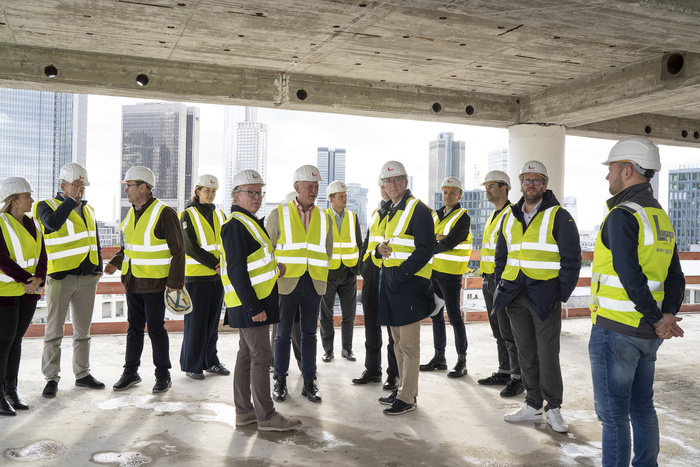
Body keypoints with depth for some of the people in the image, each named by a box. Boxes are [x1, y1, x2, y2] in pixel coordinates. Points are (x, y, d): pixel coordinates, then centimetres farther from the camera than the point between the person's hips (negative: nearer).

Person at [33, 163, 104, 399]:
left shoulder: (88, 209, 13)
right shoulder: (46, 205, -4)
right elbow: (53, 222, -28)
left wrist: (98, 267, 14)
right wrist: (71, 199, -24)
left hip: (87, 278, 5)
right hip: (60, 278, -5)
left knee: (83, 330, 13)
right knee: (54, 331, 1)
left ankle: (83, 374, 23)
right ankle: (51, 378, 12)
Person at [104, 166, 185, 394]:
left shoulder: (165, 213, -13)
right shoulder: (132, 213, 11)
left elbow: (178, 250, -12)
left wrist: (175, 282, -15)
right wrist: (115, 263, 6)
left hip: (155, 283, -7)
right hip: (133, 281, 7)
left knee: (155, 328, 1)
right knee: (134, 327, 14)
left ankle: (163, 375, 15)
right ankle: (130, 372, 26)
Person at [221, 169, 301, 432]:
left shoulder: (249, 222, 18)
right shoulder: (236, 225, -16)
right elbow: (236, 270, -22)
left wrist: (273, 269, 10)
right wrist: (253, 306, -24)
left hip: (254, 302, 11)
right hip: (250, 304, -11)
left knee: (247, 355, 14)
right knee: (261, 356, -5)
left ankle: (244, 412, 23)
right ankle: (266, 416, 4)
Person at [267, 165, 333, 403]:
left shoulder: (324, 218, 10)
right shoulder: (278, 214, 1)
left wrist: (312, 265, 8)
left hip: (314, 283, 2)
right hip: (286, 282, -2)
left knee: (309, 332, 8)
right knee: (283, 332, 5)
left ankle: (309, 382, 16)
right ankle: (280, 381, 17)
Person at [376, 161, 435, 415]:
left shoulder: (418, 209, -10)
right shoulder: (392, 211, 17)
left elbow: (425, 250, -16)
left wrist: (400, 274, -19)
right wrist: (381, 248, 3)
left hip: (409, 281, -9)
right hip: (390, 280, 9)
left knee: (408, 344, -3)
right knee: (398, 341, 16)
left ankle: (407, 398, 4)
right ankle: (404, 387, 27)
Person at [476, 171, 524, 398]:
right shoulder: (493, 216, 18)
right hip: (489, 280, 9)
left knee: (509, 333, -5)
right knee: (498, 332, 15)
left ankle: (518, 378, 4)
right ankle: (504, 372, 25)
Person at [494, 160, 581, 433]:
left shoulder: (559, 217, -4)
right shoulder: (509, 217, 12)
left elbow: (571, 259, -5)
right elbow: (501, 257, 20)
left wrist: (562, 294, -9)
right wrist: (501, 289, 12)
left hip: (545, 295, -5)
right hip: (515, 296, 5)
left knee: (547, 354, -1)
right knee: (526, 354, 12)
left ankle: (553, 409, 14)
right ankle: (533, 405, 23)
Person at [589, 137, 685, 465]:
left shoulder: (622, 215, -17)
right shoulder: (661, 217, 12)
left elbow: (630, 276, -24)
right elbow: (675, 279, 12)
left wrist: (657, 320, -14)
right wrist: (668, 315, 0)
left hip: (615, 330, -9)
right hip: (646, 334, 9)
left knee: (613, 413, 1)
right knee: (641, 408, 18)